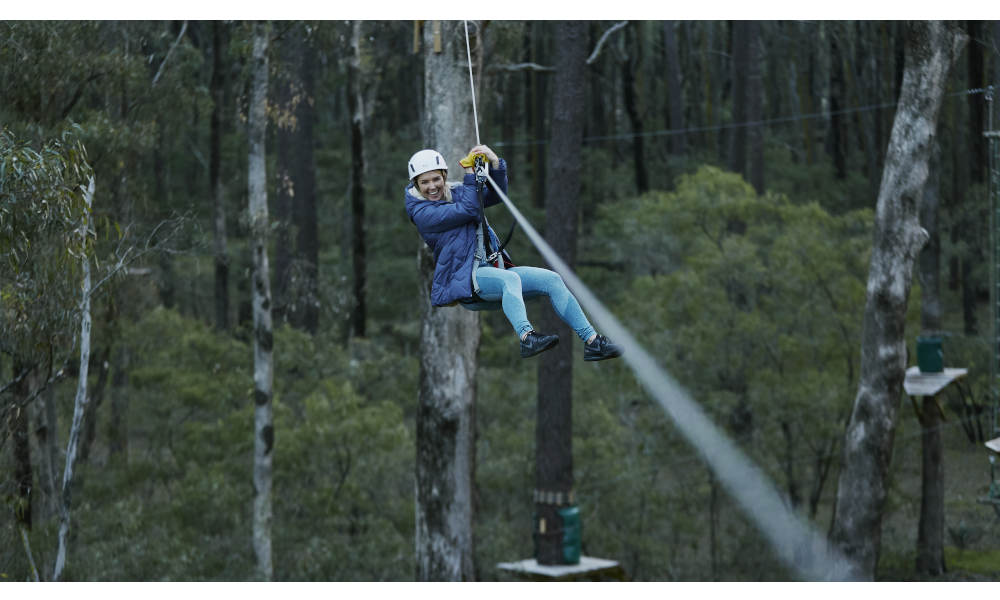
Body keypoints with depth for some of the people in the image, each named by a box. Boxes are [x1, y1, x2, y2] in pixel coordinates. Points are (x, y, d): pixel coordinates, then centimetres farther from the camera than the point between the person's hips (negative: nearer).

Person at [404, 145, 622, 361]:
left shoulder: (456, 191, 16)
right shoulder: (422, 212, -7)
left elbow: (496, 195, 9)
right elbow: (469, 209, -16)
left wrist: (494, 163, -6)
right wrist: (470, 173, -7)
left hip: (493, 269, 8)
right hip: (464, 280, -8)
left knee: (551, 280, -8)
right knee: (510, 278, -37)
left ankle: (592, 341, -13)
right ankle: (527, 338, -60)